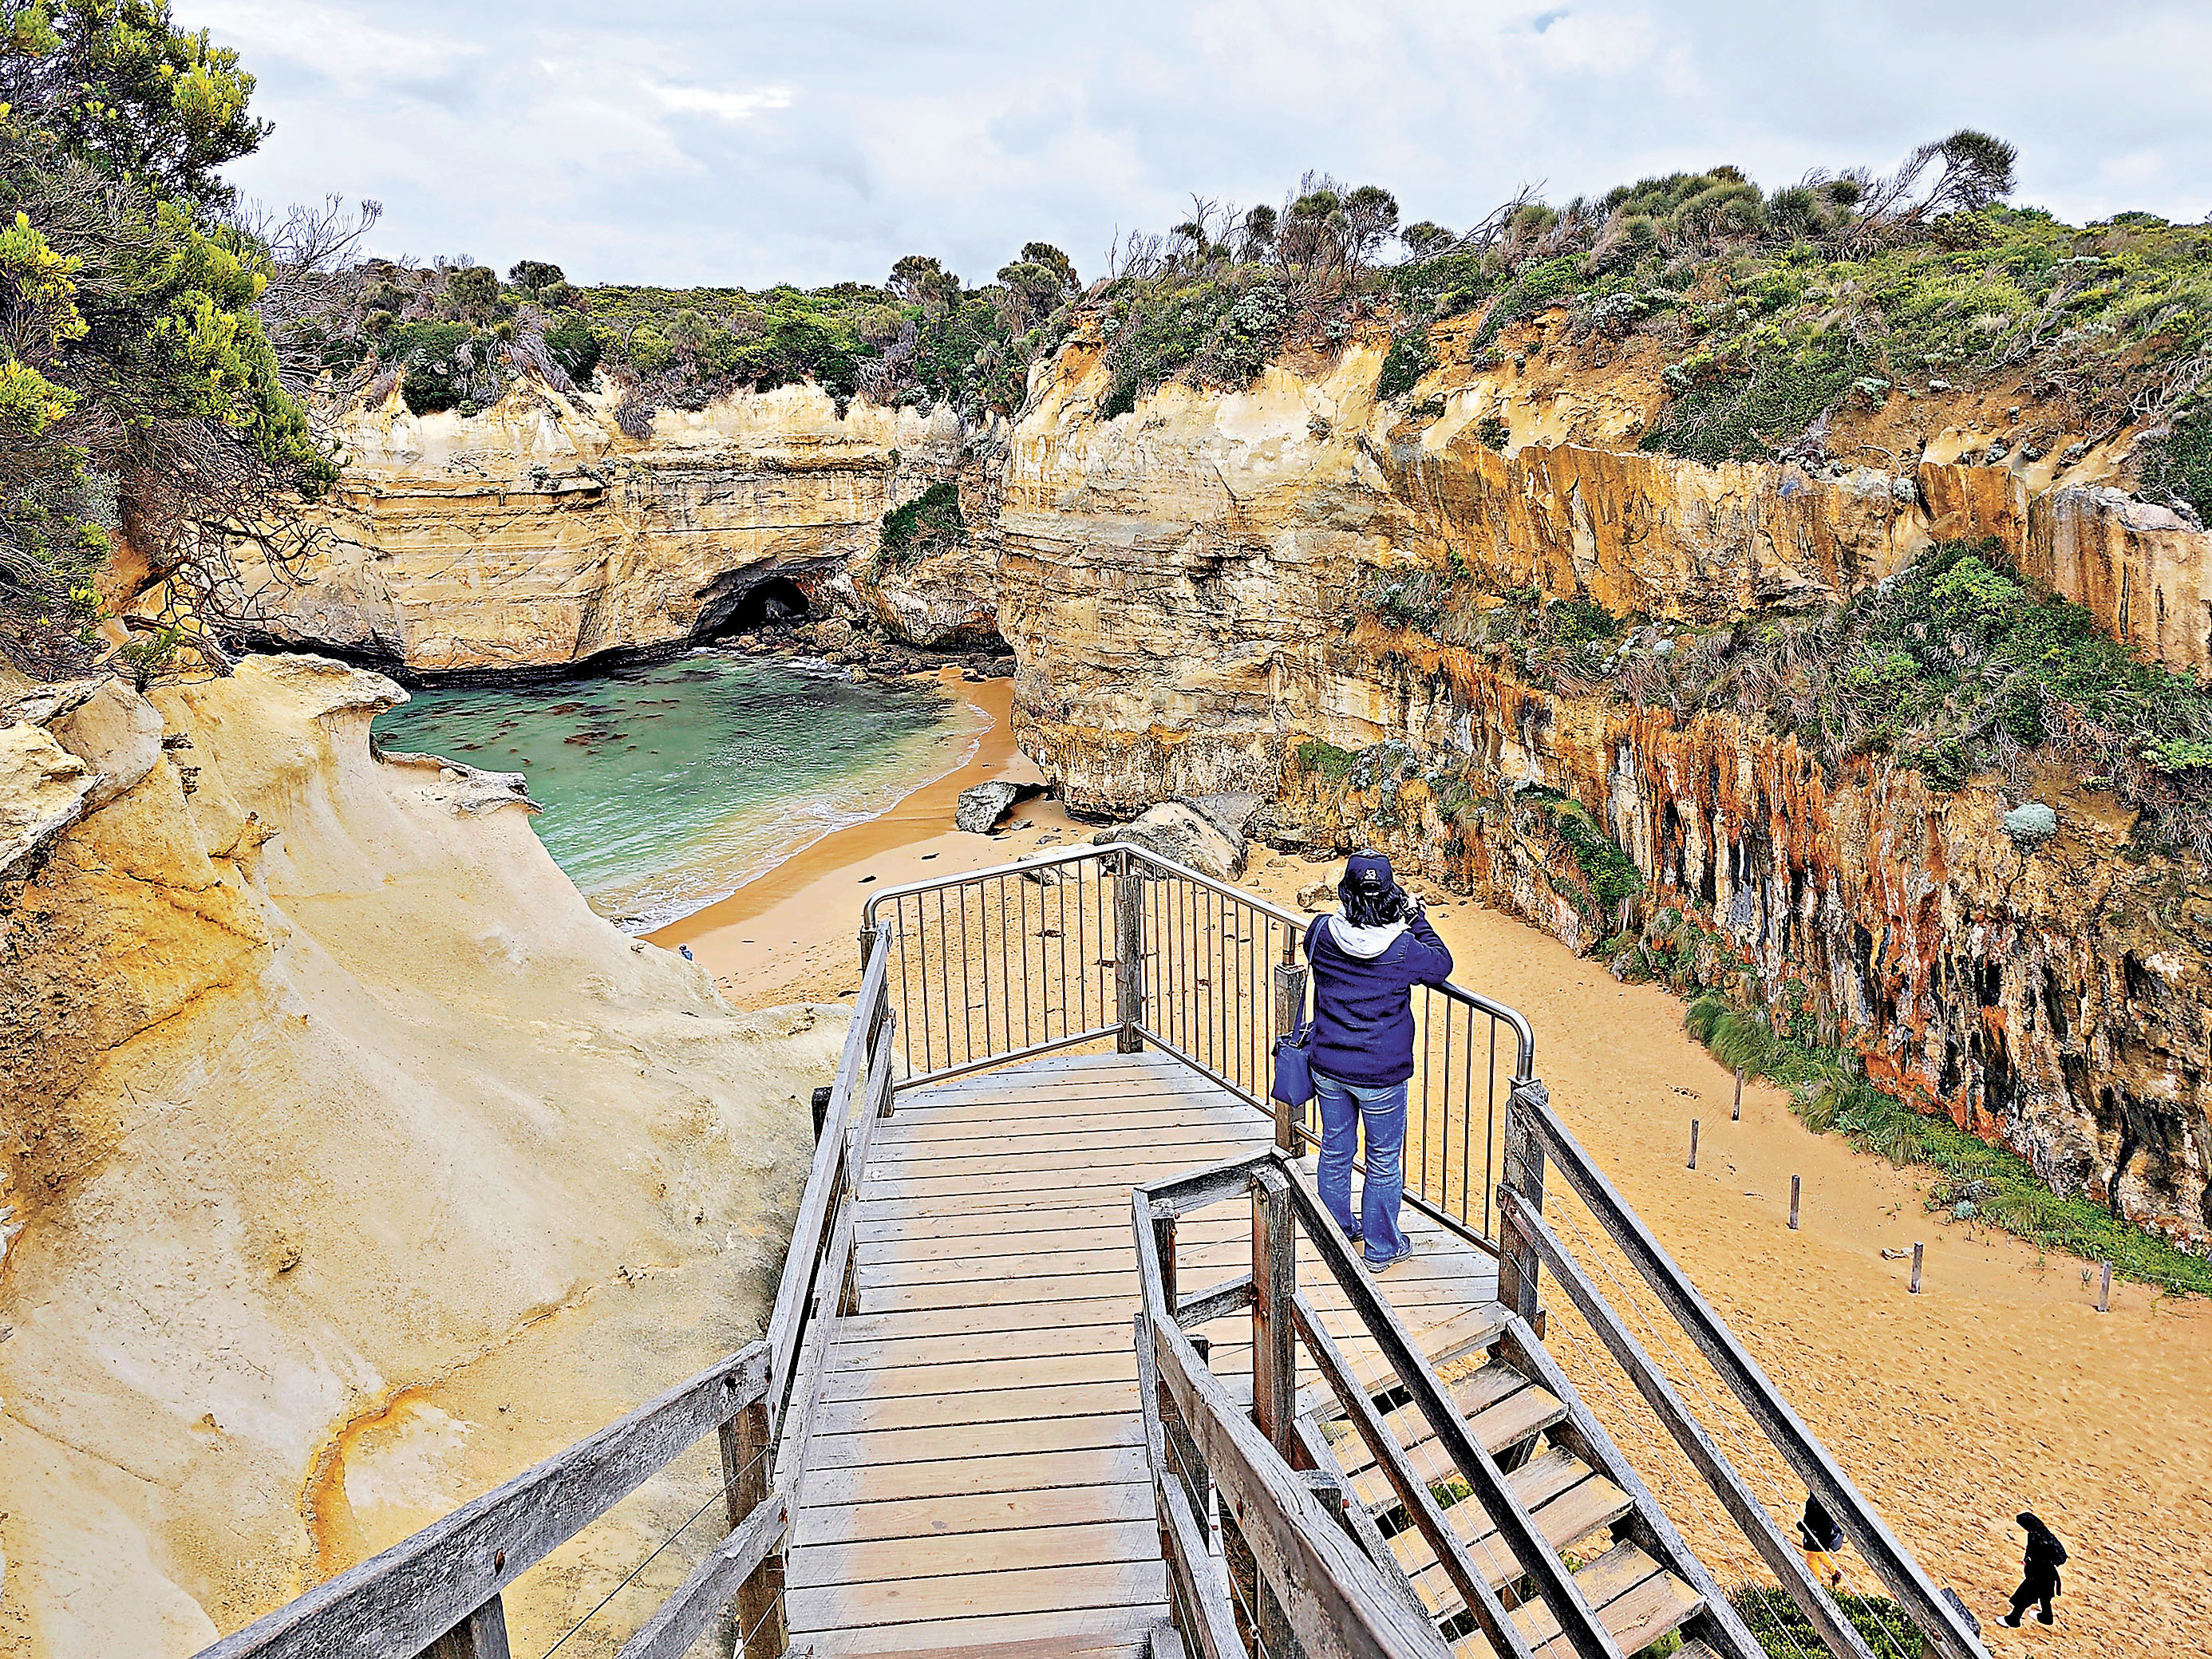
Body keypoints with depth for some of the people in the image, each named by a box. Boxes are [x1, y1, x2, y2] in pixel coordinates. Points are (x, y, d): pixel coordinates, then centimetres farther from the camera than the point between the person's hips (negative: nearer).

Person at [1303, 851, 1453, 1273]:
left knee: (1335, 1150, 23)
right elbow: (1442, 965, 0)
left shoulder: (1322, 933, -14)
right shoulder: (1403, 950, -21)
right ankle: (1380, 1247, 29)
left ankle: (1337, 1230, 41)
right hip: (1381, 1075, -3)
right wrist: (1415, 917, 4)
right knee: (1384, 1162, 15)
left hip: (1328, 1068, 4)